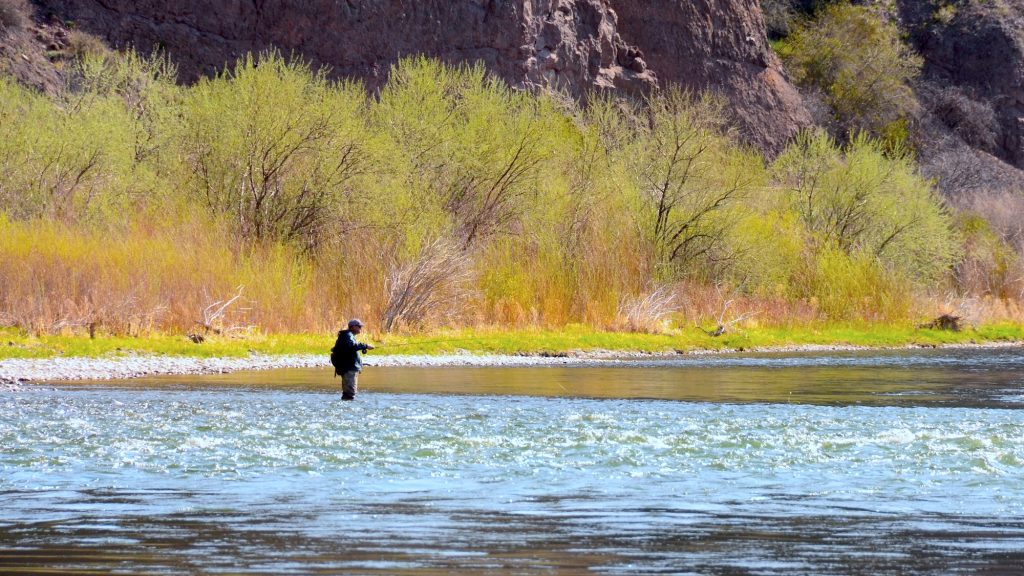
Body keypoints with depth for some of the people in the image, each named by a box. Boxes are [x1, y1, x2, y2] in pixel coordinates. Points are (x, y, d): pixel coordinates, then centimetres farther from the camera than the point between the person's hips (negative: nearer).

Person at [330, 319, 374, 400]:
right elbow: (351, 346, -32)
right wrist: (365, 346, -29)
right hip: (349, 368, -11)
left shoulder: (351, 336, 21)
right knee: (350, 391, -16)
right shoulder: (347, 335, -12)